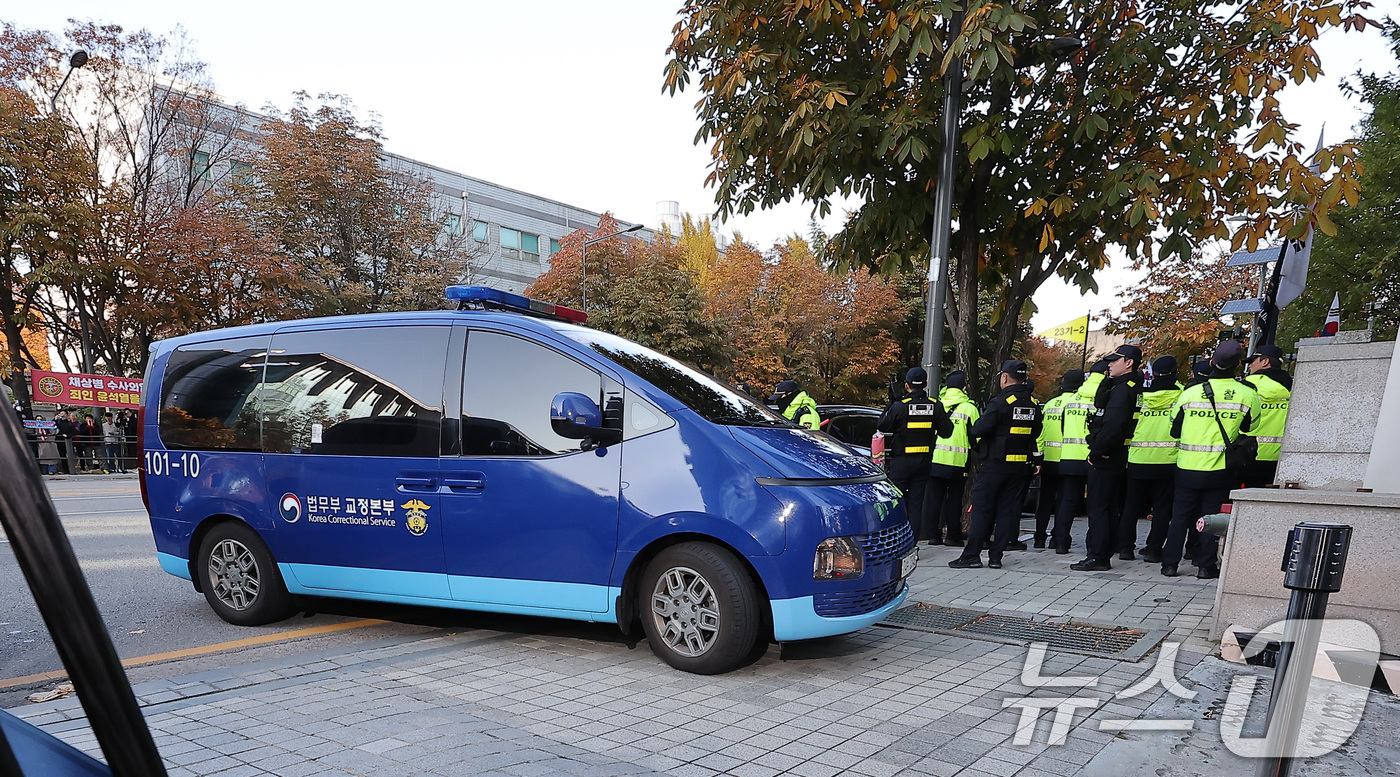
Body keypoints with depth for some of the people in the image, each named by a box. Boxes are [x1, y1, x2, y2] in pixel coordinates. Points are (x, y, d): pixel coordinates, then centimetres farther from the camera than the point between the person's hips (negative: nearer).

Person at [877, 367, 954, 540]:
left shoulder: (899, 406, -13)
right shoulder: (935, 406, -2)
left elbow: (881, 426, -3)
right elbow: (946, 431, 1)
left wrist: (890, 405, 4)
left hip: (901, 460, -3)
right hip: (924, 461, 3)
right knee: (916, 502, 9)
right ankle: (913, 542, 9)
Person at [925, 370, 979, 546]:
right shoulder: (969, 407, -5)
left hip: (935, 460, 3)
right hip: (958, 462, -3)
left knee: (934, 498, 8)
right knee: (954, 498, 5)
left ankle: (934, 534, 10)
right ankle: (953, 535, 8)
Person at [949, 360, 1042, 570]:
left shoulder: (1000, 402, -15)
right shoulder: (1033, 404, 7)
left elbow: (980, 429, -20)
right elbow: (1035, 432, 18)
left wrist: (975, 426, 1)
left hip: (994, 464, -6)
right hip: (1021, 465, 6)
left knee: (982, 509, -1)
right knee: (1008, 509, 8)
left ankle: (971, 555, 0)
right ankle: (996, 556, 9)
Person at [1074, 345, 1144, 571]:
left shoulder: (1122, 389, -16)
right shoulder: (1135, 388, 14)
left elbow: (1112, 425, -26)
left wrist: (1095, 452, -19)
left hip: (1105, 459, -10)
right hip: (1120, 460, 10)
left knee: (1098, 508, -5)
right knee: (1112, 508, 12)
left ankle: (1098, 557, -3)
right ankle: (1105, 556, 19)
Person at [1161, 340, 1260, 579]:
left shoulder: (1190, 393, -4)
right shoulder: (1247, 395, -6)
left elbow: (1174, 430, 7)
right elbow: (1250, 428, 9)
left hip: (1187, 467, 1)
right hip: (1221, 470, -1)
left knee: (1180, 515, 10)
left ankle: (1170, 563, 12)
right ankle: (1206, 566, 10)